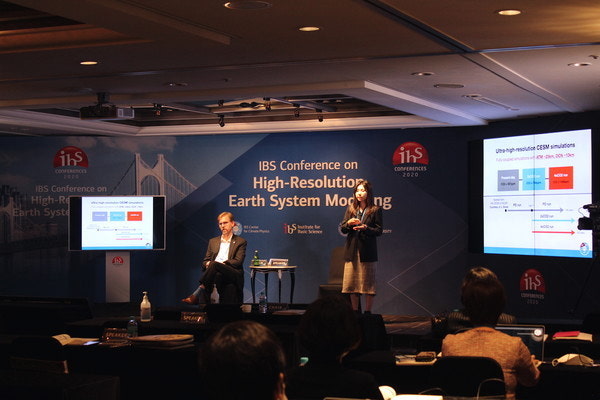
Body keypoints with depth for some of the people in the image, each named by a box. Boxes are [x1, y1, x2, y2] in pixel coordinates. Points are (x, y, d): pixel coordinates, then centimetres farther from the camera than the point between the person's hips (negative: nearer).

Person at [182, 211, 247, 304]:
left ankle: (196, 294, -45)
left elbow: (238, 262, 1)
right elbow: (204, 262, 23)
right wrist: (207, 264, -4)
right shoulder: (213, 241, 28)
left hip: (233, 274, -3)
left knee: (214, 265, -35)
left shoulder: (241, 242, 15)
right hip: (217, 273, 3)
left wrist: (222, 263, -15)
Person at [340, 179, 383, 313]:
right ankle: (355, 311, 16)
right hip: (352, 251, 4)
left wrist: (365, 228, -19)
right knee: (352, 282, 6)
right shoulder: (351, 208, 12)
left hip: (367, 252, -4)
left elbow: (379, 231, -4)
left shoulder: (376, 210, -1)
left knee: (368, 283, 0)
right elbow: (342, 229, 10)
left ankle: (367, 312, 7)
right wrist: (349, 223, -11)